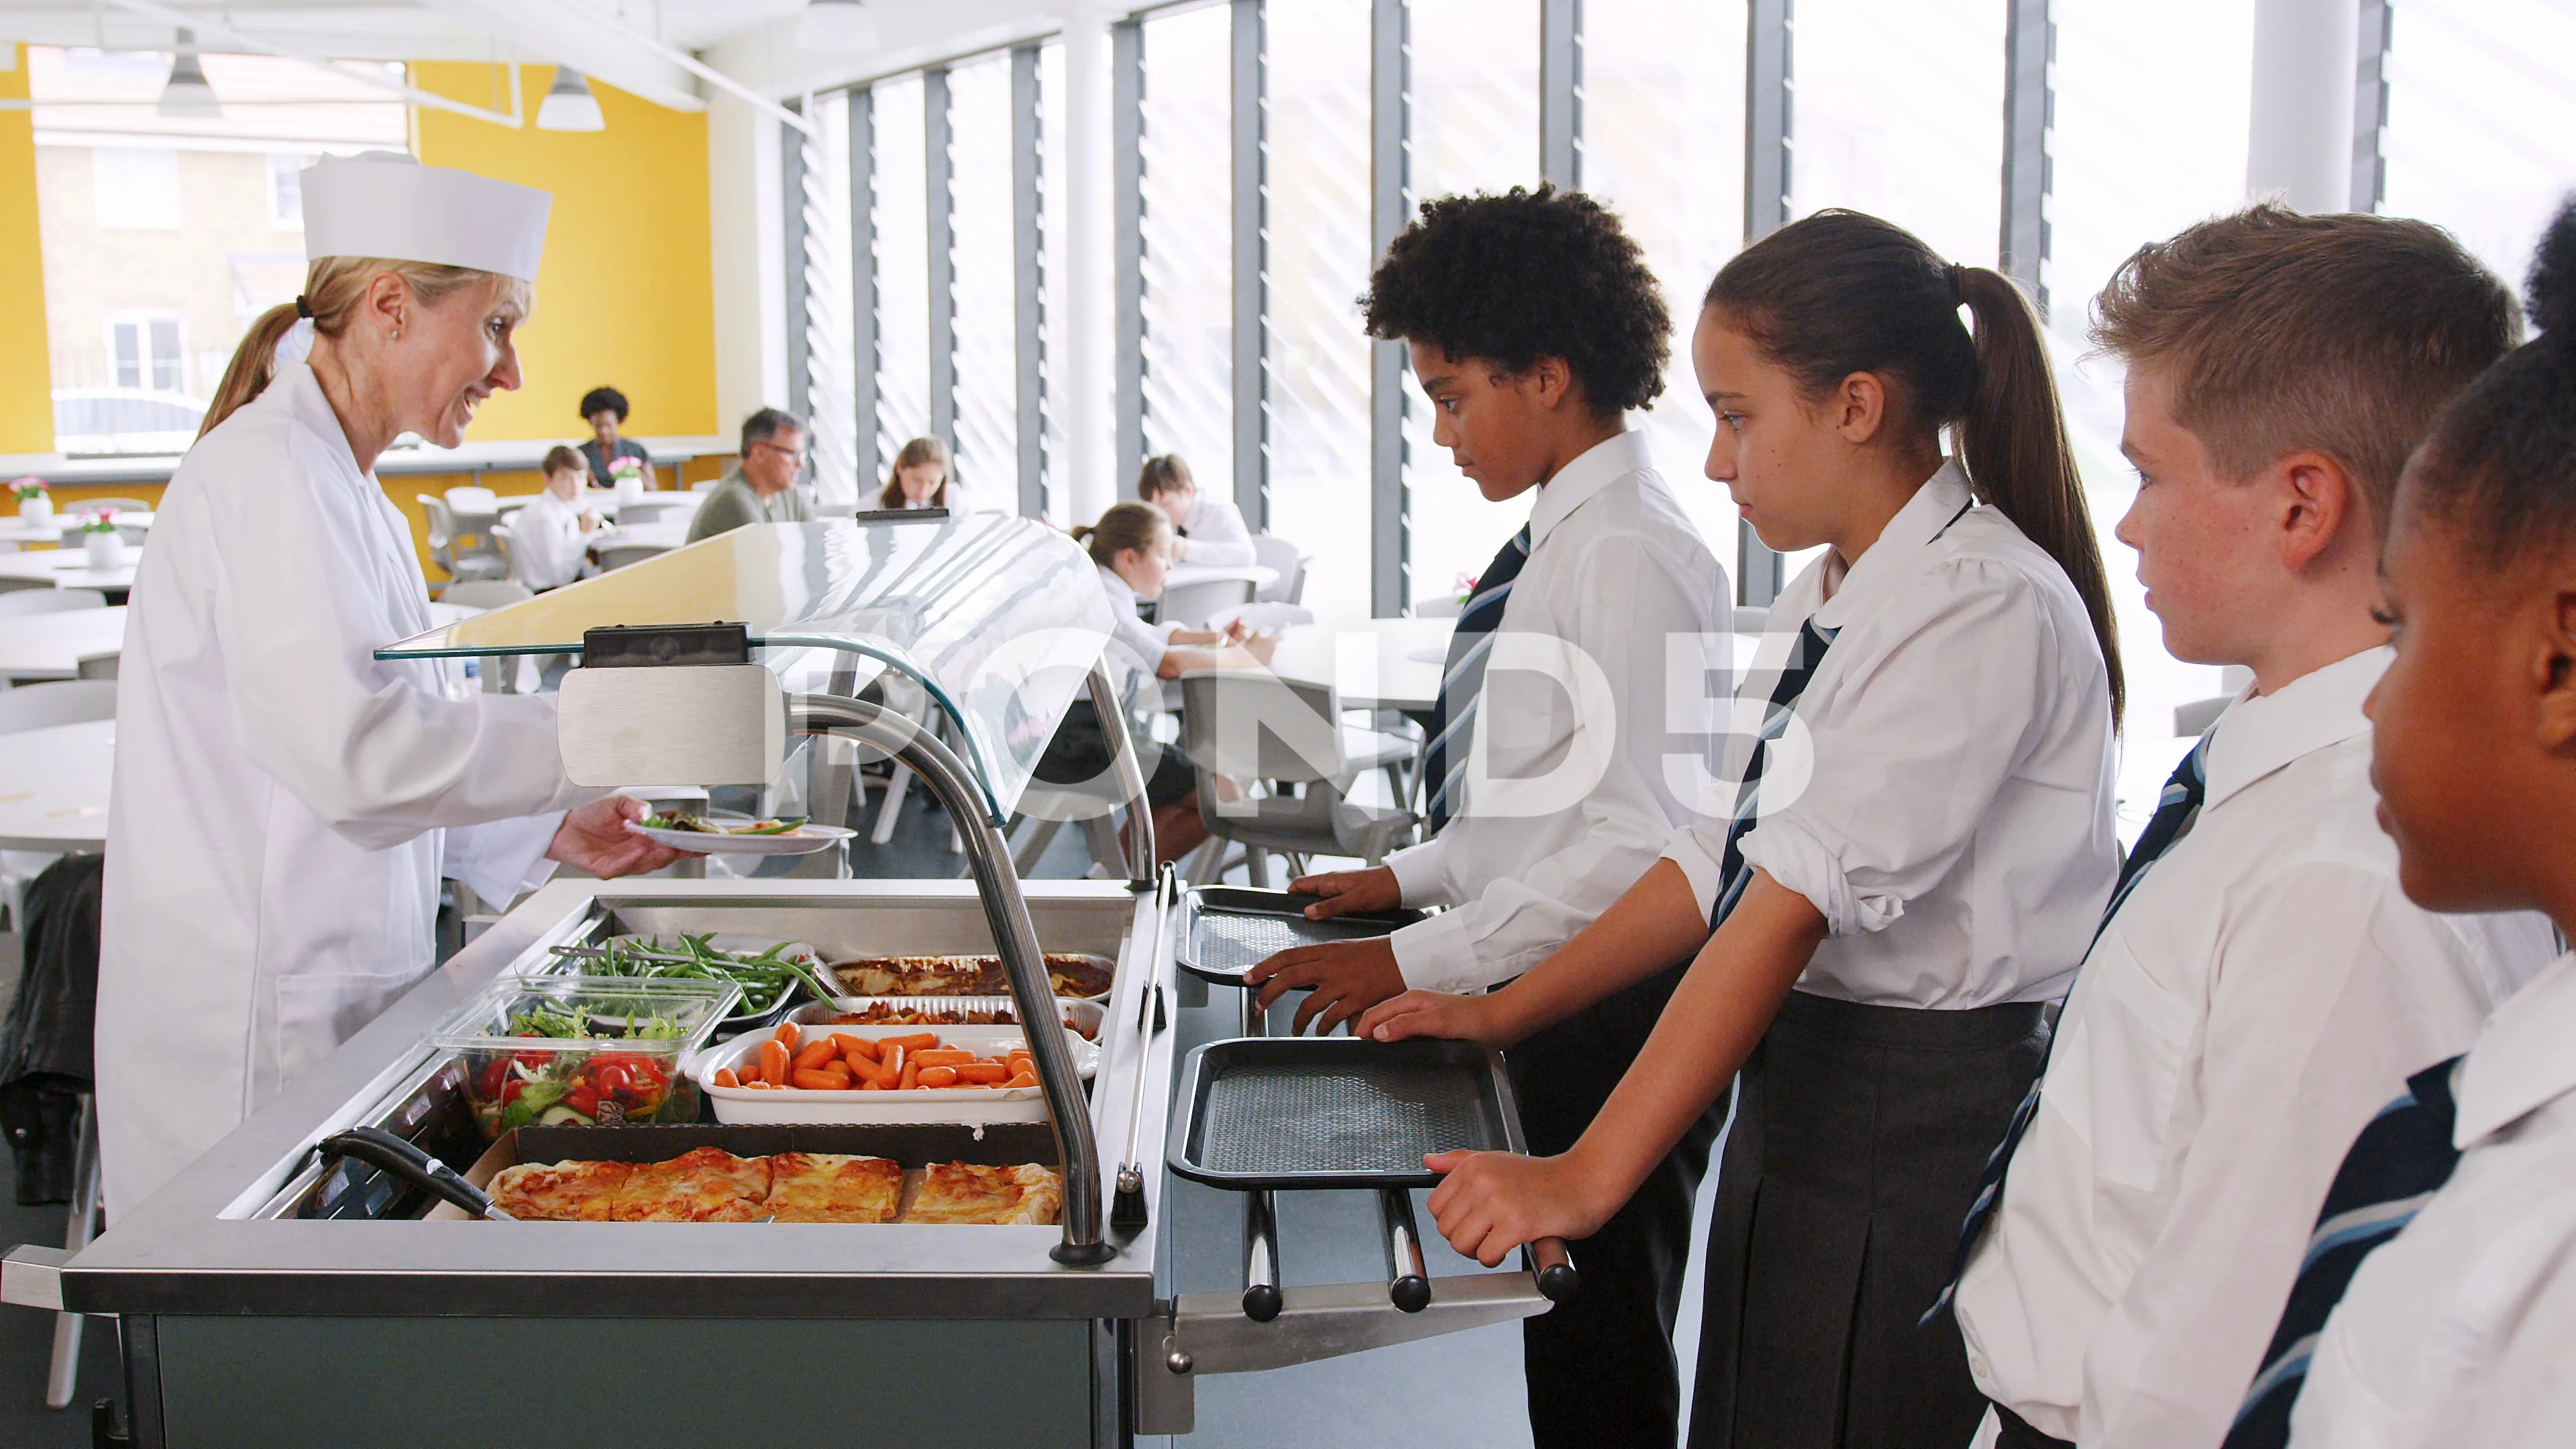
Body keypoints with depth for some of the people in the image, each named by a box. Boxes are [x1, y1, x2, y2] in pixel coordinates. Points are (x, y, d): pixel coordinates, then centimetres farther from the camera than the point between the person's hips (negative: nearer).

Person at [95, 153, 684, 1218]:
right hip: (255, 1036, -9)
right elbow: (353, 750, -26)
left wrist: (546, 833, 8)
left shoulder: (337, 486, 16)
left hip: (336, 1000, 9)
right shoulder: (268, 473, -15)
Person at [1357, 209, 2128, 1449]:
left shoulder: (1984, 608, -19)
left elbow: (1803, 898, -26)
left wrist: (1586, 1176, -28)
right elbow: (1727, 861, 13)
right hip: (1795, 1102, 9)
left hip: (1929, 1130, -8)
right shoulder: (1823, 600, 10)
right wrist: (1503, 1013, 10)